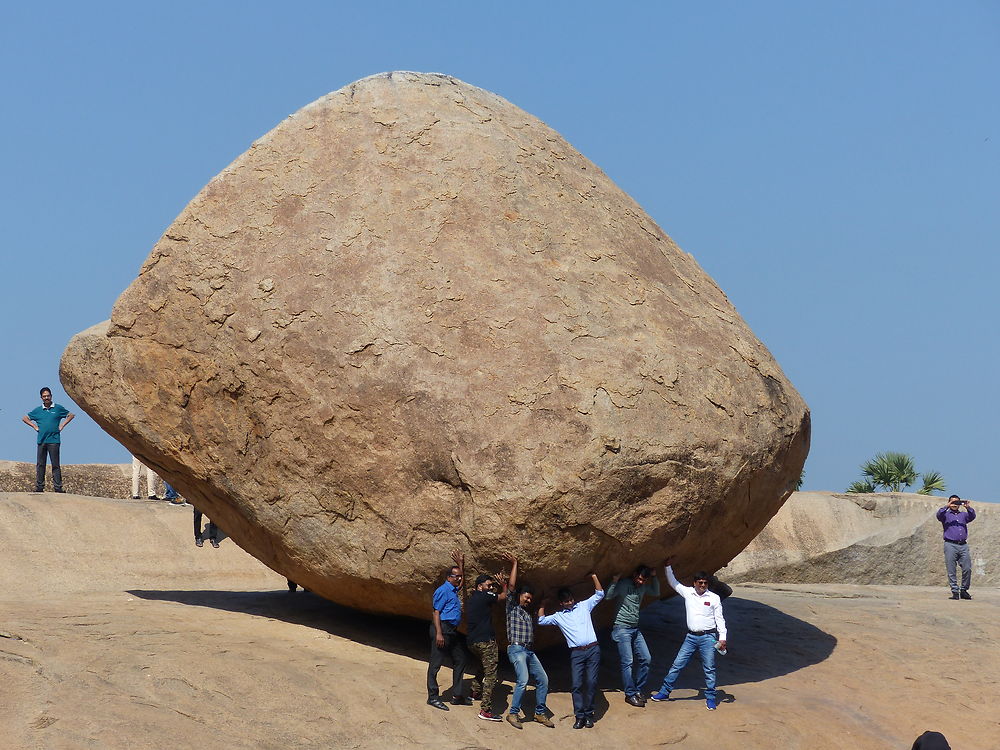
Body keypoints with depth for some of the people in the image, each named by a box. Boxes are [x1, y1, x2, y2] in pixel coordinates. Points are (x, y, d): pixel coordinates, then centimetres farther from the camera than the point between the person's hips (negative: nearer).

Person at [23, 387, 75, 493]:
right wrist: (35, 427, 9)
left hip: (54, 440, -2)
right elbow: (24, 418, 21)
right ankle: (39, 487, 8)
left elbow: (71, 415, 15)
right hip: (41, 440, 3)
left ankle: (57, 487, -4)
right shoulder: (37, 410, 11)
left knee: (55, 465, -4)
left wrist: (62, 426, 6)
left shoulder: (58, 408, 6)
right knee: (40, 465, 3)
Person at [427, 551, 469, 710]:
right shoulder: (443, 590, -11)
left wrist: (461, 564, 28)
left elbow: (462, 581, 40)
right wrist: (438, 633, -23)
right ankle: (432, 697, -3)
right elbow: (436, 612, -16)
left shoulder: (453, 590, 17)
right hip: (442, 628, -10)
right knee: (436, 663, -5)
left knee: (460, 660, 14)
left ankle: (457, 696, 20)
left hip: (452, 631, 10)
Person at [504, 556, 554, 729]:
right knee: (523, 680, -22)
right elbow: (512, 586, -5)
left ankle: (540, 713, 12)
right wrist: (514, 564, -2)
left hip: (530, 651, 8)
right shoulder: (512, 607, 4)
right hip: (516, 649, -8)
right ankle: (513, 713, -14)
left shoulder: (528, 612, 23)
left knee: (542, 679, 2)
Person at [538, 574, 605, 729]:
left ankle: (589, 714, 5)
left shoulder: (584, 606, 14)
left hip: (593, 650, -1)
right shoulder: (558, 616, 15)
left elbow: (599, 594, 14)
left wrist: (594, 576, 7)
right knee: (577, 684, -7)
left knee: (591, 682, -3)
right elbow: (541, 620, 13)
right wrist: (543, 604, 14)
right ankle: (579, 716, -2)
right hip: (576, 653, 1)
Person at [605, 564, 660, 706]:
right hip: (622, 629, -7)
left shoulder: (643, 587, 10)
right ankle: (630, 694, -3)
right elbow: (608, 596, -22)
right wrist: (614, 581, -31)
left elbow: (656, 593, 26)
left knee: (645, 659, 5)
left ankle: (639, 690, 16)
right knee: (627, 662, -9)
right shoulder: (624, 584, -11)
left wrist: (654, 577, 13)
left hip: (635, 629, 7)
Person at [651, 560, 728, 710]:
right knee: (677, 664, 4)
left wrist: (722, 637, -5)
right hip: (691, 637, 3)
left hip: (708, 637, -3)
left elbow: (719, 619, 1)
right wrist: (667, 567, 9)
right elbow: (673, 583, 15)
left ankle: (710, 698, 11)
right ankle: (664, 692, 12)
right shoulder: (688, 592, 5)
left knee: (709, 669, 1)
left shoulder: (714, 598, -1)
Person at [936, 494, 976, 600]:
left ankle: (964, 590, 8)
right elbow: (939, 515, -8)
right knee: (951, 571, -5)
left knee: (967, 569, -5)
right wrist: (947, 506, -19)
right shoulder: (946, 515, 14)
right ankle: (955, 592, 0)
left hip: (963, 545, 3)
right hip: (950, 545, -3)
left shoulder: (963, 515, 22)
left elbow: (972, 516, 3)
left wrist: (968, 507, -14)